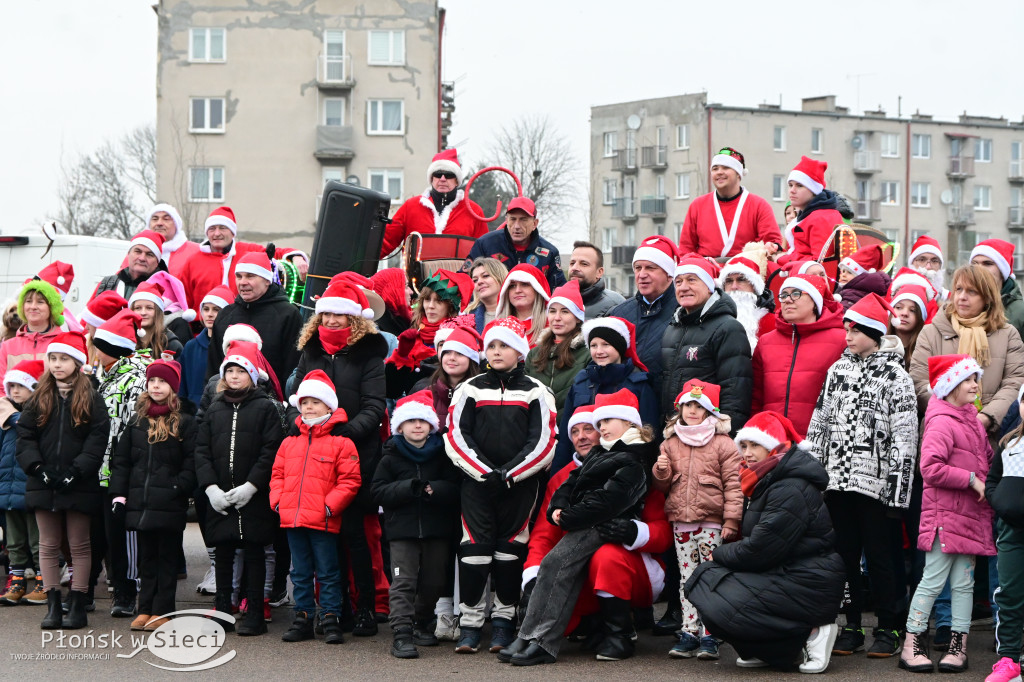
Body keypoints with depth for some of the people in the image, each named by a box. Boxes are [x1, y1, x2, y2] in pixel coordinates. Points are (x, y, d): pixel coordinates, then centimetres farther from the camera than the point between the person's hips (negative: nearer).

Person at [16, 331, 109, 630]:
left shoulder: (91, 400, 0)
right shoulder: (39, 399, 9)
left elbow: (98, 439, -7)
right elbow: (24, 435, 4)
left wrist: (76, 471, -16)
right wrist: (37, 467, -10)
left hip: (78, 485, -3)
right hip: (43, 484, 3)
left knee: (79, 546, 4)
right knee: (48, 546, 5)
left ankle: (77, 606, 8)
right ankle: (53, 606, 9)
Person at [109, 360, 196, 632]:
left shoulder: (184, 423, -1)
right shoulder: (137, 421, 13)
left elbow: (192, 463, -5)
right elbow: (121, 460, 13)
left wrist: (179, 487, -15)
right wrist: (118, 494, 5)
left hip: (170, 504, -4)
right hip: (140, 502, 5)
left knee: (167, 557, 1)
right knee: (146, 556, 10)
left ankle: (162, 611, 4)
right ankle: (145, 609, 14)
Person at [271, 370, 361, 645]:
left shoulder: (340, 442, -5)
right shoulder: (290, 442, 13)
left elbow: (350, 480, -8)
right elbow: (278, 474, 17)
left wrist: (330, 506, -15)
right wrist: (277, 501, 3)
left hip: (323, 520, -5)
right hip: (292, 518, 5)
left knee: (327, 573, 2)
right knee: (300, 573, 13)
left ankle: (331, 620, 7)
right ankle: (303, 618, 20)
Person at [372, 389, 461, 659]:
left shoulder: (442, 455, 6)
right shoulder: (391, 458, 5)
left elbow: (456, 488, -3)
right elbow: (379, 492, -5)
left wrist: (433, 489, -22)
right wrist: (410, 487, -18)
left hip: (437, 529, 2)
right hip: (402, 528, -2)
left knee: (434, 581, 8)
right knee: (403, 581, -9)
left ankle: (421, 622, 29)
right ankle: (402, 633, -12)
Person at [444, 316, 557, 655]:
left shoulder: (535, 392, 5)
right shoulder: (470, 389, 9)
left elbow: (543, 442, -2)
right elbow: (456, 436, 2)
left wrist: (509, 473, -11)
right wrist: (485, 471, -11)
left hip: (519, 485, -1)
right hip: (476, 483, 1)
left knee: (510, 550, 3)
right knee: (475, 548, -4)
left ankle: (503, 621, 11)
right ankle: (470, 624, 0)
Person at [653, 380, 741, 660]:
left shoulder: (723, 444, -2)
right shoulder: (670, 444, 12)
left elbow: (733, 484, -6)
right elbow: (663, 486, 19)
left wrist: (731, 520, -11)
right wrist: (661, 472, -4)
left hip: (711, 523, -5)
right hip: (681, 523, 5)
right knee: (687, 579, 8)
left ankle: (709, 637, -2)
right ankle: (689, 633, 12)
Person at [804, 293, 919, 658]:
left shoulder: (895, 376, -4)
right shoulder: (838, 370, 13)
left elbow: (904, 437, -8)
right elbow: (819, 423, 16)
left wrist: (898, 487, -12)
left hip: (874, 481, -5)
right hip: (837, 478, 5)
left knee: (877, 553, -1)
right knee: (845, 552, 8)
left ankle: (887, 628, 9)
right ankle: (852, 626, 16)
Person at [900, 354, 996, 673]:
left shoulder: (972, 420, 15)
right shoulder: (942, 422, -13)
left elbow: (985, 460, 26)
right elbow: (931, 467, -23)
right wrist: (971, 479, -18)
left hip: (971, 514, 8)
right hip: (944, 514, -8)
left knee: (964, 582, 8)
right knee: (933, 580, -4)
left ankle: (959, 647, 13)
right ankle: (912, 645, 3)